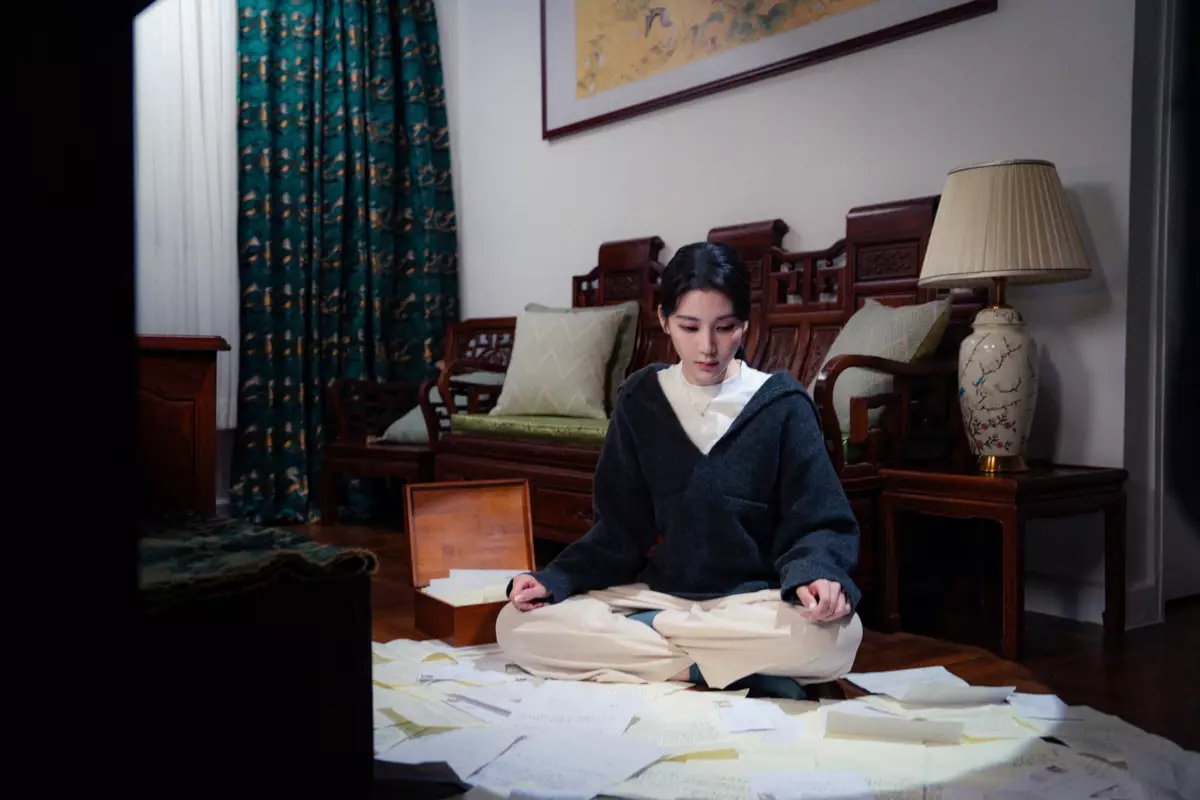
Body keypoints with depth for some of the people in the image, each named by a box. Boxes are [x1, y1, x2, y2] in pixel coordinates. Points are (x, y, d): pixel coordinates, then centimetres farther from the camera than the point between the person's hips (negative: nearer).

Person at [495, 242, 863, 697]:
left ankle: (643, 629, -17)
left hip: (756, 600, -2)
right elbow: (620, 529, 6)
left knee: (834, 635, -36)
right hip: (659, 592, 3)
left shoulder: (782, 404, -5)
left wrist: (816, 576, -28)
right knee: (517, 625, -18)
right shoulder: (639, 402, 2)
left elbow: (816, 524, -5)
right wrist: (556, 580, -10)